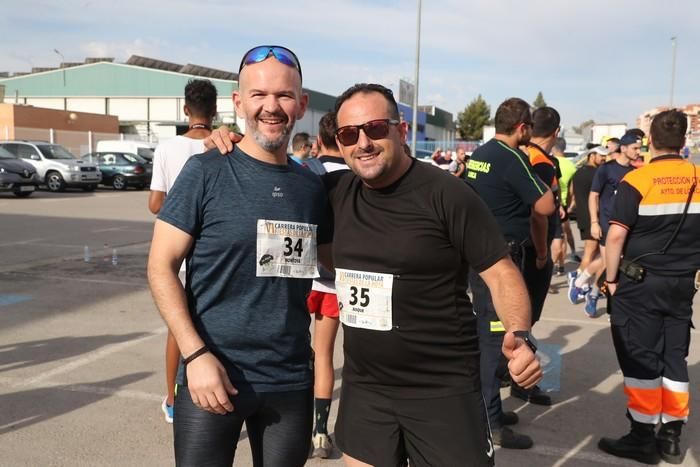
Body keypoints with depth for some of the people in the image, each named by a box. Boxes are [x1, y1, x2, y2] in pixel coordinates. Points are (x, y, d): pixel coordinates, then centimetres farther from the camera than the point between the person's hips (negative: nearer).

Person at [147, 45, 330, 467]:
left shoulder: (313, 186, 5)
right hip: (213, 373, -3)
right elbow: (161, 266, -7)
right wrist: (195, 354, -15)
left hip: (292, 381, 4)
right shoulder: (207, 172, -7)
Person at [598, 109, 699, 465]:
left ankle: (643, 438, 11)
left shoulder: (636, 180, -12)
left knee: (640, 358, 4)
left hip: (639, 283, -5)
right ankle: (671, 437, 20)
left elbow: (616, 235, -15)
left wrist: (611, 278, -5)